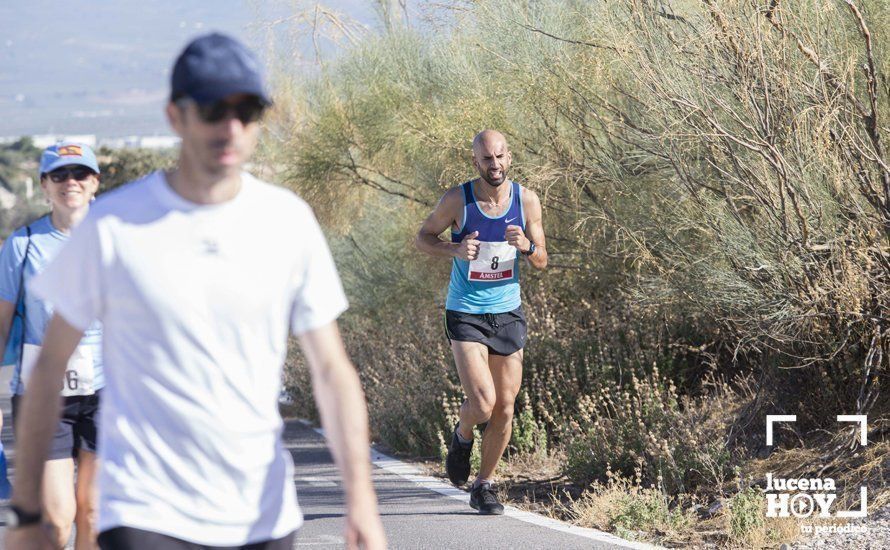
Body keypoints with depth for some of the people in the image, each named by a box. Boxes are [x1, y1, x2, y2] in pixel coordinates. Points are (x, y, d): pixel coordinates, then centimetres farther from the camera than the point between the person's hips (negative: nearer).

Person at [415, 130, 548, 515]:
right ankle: (463, 436, 18)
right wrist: (455, 250, -18)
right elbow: (423, 237, 2)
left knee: (504, 410, 5)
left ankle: (483, 487, 23)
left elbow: (541, 262, 4)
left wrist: (526, 246, -20)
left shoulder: (526, 200, -3)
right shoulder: (458, 200, -11)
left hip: (508, 313, 3)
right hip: (465, 314, -3)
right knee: (482, 405, -17)